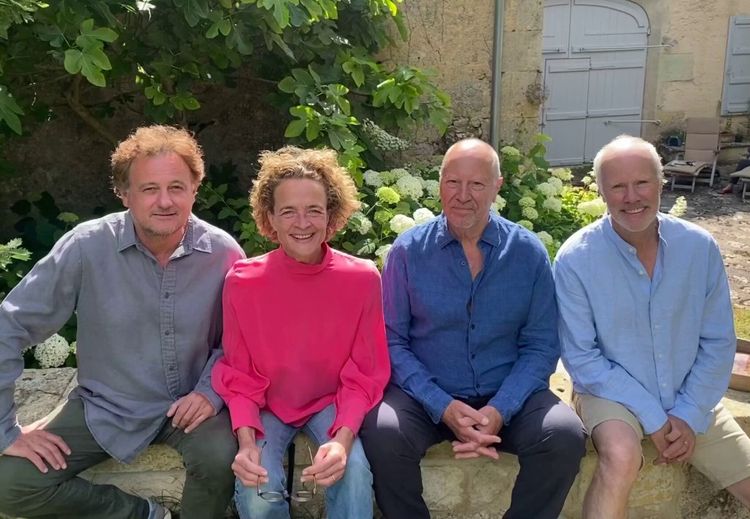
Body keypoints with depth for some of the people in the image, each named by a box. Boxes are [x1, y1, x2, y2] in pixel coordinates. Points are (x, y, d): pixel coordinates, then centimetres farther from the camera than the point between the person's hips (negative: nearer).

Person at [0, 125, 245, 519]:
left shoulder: (223, 252, -13)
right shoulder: (86, 247, -18)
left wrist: (210, 392, -17)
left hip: (188, 404, 0)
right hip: (104, 406, 1)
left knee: (220, 458, -29)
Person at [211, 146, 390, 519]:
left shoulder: (362, 279, -16)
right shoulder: (242, 282, -16)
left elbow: (364, 376, -10)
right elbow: (239, 377, -7)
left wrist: (342, 439, -26)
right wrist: (247, 442, -24)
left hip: (332, 403, 0)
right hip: (267, 406, 1)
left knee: (354, 471, -28)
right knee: (256, 488, -24)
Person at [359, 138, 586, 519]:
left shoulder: (528, 252, 0)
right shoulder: (408, 251, -3)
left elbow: (541, 345, 0)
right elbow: (392, 340, -4)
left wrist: (500, 410, -16)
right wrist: (443, 406, -17)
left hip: (507, 396, 1)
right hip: (426, 396, -1)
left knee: (565, 436, -25)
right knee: (382, 434, -29)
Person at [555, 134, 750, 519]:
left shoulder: (700, 247, -6)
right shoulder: (576, 258, -17)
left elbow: (717, 343, 0)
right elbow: (582, 358, -14)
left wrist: (690, 416, -8)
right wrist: (652, 417, -16)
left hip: (690, 401, 4)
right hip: (612, 393, -4)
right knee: (622, 456, -33)